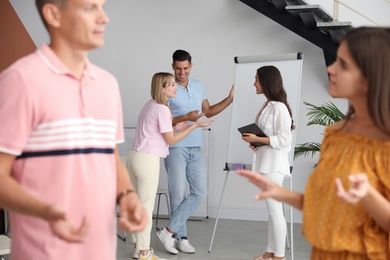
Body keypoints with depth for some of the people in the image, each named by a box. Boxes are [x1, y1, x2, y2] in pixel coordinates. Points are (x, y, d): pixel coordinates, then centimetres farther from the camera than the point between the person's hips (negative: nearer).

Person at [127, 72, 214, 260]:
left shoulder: (150, 105, 13)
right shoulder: (162, 109, -14)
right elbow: (171, 140, -9)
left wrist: (176, 127, 16)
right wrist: (195, 125, -5)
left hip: (135, 157, 9)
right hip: (148, 160, -9)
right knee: (146, 207, -1)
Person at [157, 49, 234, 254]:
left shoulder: (198, 86, 12)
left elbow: (208, 111, 21)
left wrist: (230, 99, 13)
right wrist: (186, 118, -21)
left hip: (195, 149, 6)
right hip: (175, 149, -6)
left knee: (200, 192, 0)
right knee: (178, 194, -2)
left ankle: (169, 231, 4)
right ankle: (181, 237, 11)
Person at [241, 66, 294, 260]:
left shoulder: (279, 107, -14)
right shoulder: (267, 105, 14)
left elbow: (284, 140, -18)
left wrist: (257, 139, -17)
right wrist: (255, 142, 4)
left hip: (274, 164, -10)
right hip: (265, 163, 10)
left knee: (275, 210, -4)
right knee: (272, 210, 14)